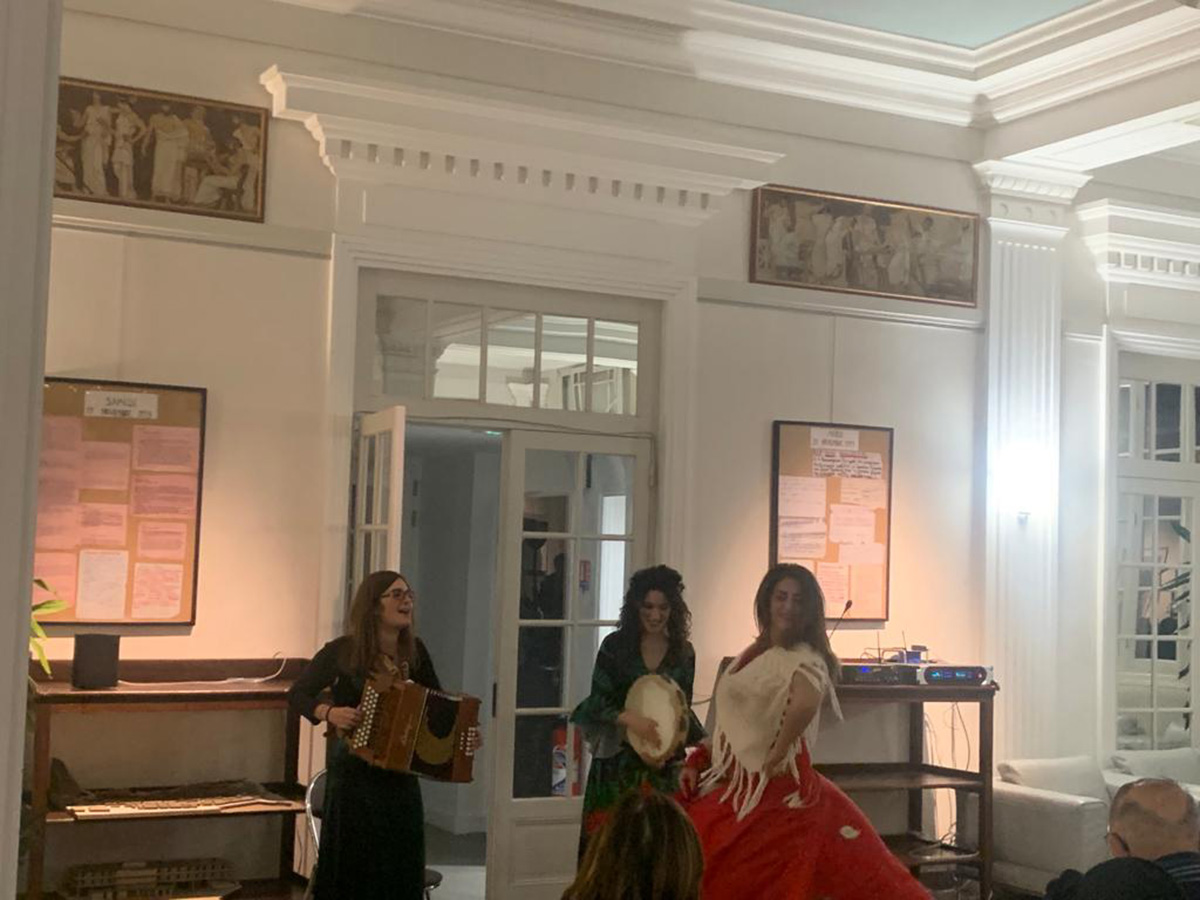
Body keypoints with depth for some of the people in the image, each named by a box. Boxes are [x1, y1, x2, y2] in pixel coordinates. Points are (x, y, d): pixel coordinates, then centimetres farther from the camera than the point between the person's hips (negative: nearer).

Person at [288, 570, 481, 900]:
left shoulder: (415, 652, 3)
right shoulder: (343, 651, -9)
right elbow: (297, 694, -7)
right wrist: (328, 712, -26)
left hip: (401, 777, 4)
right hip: (354, 775, -4)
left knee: (402, 871, 7)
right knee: (350, 868, 0)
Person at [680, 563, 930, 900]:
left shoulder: (805, 659, -16)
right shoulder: (753, 654, 11)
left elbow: (805, 704, -39)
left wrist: (773, 758, -28)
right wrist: (698, 760, 8)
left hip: (775, 791, -8)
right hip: (735, 787, 8)